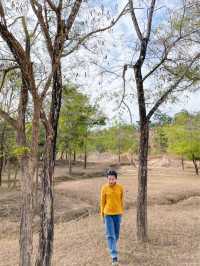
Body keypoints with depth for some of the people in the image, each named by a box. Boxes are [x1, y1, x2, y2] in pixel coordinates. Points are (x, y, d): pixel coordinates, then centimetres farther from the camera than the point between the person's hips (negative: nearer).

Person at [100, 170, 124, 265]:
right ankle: (114, 256, 5)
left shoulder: (120, 188, -8)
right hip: (108, 214, -2)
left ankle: (113, 248, 42)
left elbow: (121, 200, 4)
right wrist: (102, 214, 2)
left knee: (116, 234, 16)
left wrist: (121, 212, 10)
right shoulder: (104, 188, -12)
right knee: (110, 235, -4)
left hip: (117, 213, 2)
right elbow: (103, 202, -3)